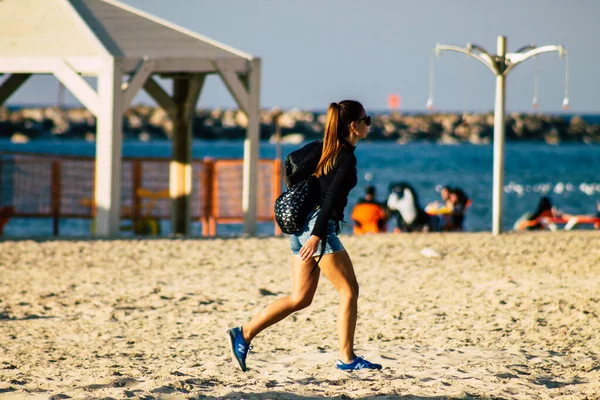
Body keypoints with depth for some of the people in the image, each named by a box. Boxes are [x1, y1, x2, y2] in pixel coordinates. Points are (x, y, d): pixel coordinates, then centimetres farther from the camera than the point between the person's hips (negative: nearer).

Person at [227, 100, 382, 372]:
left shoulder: (325, 148, 14)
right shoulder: (346, 157, -13)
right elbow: (331, 197, -19)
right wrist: (317, 236, -24)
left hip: (302, 225, 9)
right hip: (318, 226, -9)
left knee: (300, 298, 10)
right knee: (349, 291, -1)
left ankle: (243, 335, 6)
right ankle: (347, 358, 1)